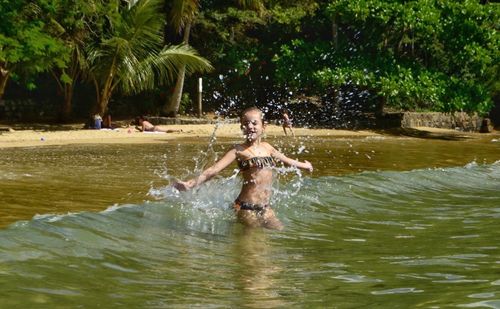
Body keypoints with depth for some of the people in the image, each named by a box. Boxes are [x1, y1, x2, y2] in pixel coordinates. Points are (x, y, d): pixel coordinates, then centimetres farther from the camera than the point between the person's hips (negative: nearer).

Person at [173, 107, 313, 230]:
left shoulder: (267, 147, 10)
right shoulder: (239, 150, -8)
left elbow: (286, 160, 30)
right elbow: (214, 169, -18)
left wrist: (303, 165, 47)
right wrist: (190, 184, -32)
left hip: (265, 207, 6)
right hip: (247, 209, -6)